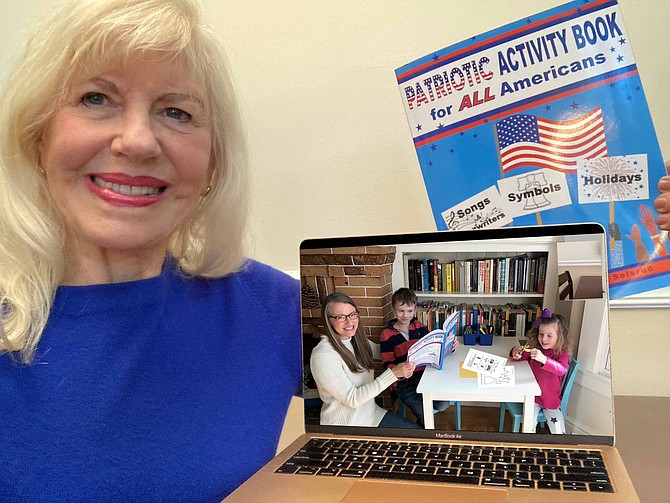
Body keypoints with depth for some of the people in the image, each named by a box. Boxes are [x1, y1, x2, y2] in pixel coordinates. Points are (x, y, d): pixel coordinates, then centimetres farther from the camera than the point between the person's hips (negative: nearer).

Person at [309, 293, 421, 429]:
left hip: (371, 413, 7)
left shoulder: (357, 340, 1)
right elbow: (352, 399, -23)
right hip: (345, 429, -7)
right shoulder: (322, 356, -23)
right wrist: (393, 373, -27)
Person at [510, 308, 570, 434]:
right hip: (533, 396, 1)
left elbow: (562, 370, -33)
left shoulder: (562, 354, -13)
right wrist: (516, 351, -23)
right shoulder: (534, 349, -2)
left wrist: (544, 359, -52)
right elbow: (520, 356, 3)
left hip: (551, 400, -1)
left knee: (558, 431, 0)